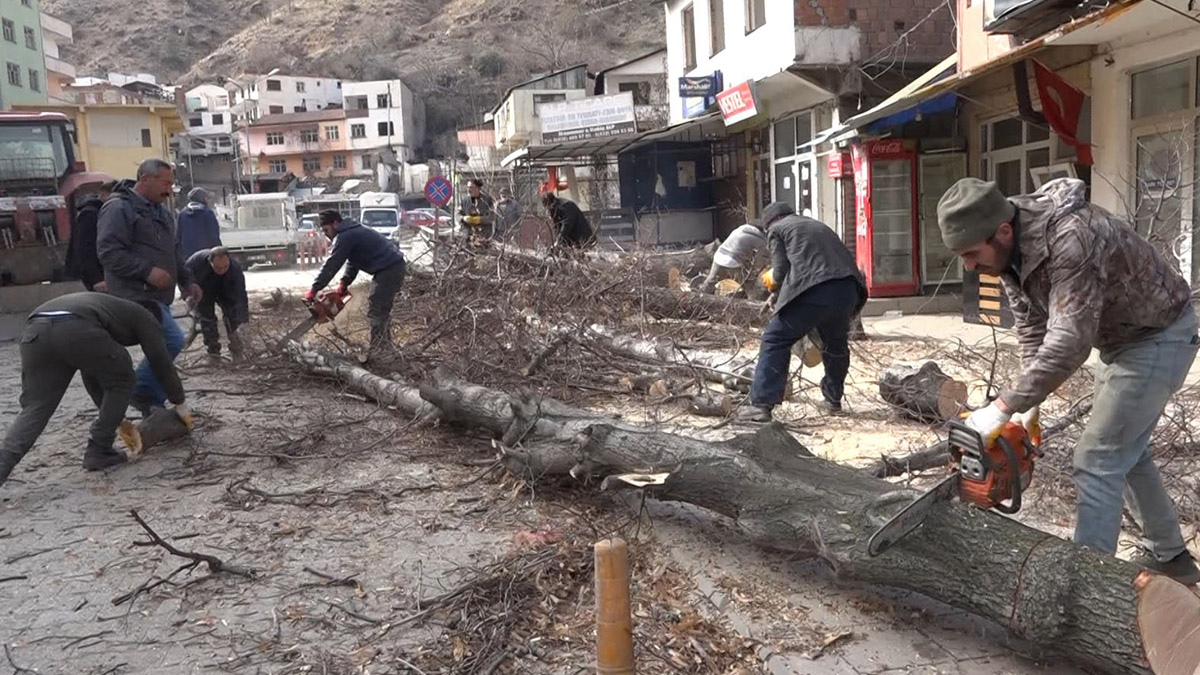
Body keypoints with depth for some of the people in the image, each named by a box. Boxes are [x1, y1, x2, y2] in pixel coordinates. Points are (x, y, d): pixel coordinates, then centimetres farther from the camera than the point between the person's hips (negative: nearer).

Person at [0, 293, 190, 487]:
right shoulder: (143, 317, 28)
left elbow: (92, 375, 47)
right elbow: (161, 362, 23)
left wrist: (113, 415, 52)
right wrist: (180, 404, 35)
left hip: (34, 331, 6)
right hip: (75, 329, -6)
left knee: (34, 408, 11)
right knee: (121, 382, 18)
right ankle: (98, 451, 18)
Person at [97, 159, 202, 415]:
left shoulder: (160, 211, 21)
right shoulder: (119, 208, -10)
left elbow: (174, 251, 29)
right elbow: (108, 251, -19)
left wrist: (187, 281, 19)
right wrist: (147, 271, -24)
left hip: (158, 296, 10)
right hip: (136, 295, -10)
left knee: (162, 348, 12)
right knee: (172, 340, -20)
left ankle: (153, 406, 22)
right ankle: (142, 392, -4)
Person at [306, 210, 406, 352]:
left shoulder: (344, 237, -10)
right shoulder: (353, 232, 21)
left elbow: (331, 265, -13)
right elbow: (352, 263, 23)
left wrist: (314, 290, -10)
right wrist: (343, 284, 13)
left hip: (388, 270, -10)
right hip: (395, 266, 10)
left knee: (375, 314, -9)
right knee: (382, 312, 16)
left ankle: (376, 352, -9)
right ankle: (386, 348, 20)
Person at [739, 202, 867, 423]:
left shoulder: (776, 229, 18)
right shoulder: (819, 226, 35)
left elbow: (781, 270, 7)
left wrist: (773, 278, 29)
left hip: (813, 291, -6)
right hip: (848, 288, 6)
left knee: (775, 341, 2)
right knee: (836, 345, 27)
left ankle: (762, 404, -6)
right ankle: (833, 400, 40)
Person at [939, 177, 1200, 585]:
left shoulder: (1071, 240, -36)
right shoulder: (1009, 252, -9)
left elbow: (1068, 342, -39)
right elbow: (1033, 332, -4)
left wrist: (1003, 408, -36)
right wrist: (1028, 408, -11)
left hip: (1159, 338, -9)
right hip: (1118, 341, 9)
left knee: (1098, 460, -12)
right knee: (1126, 450, 19)